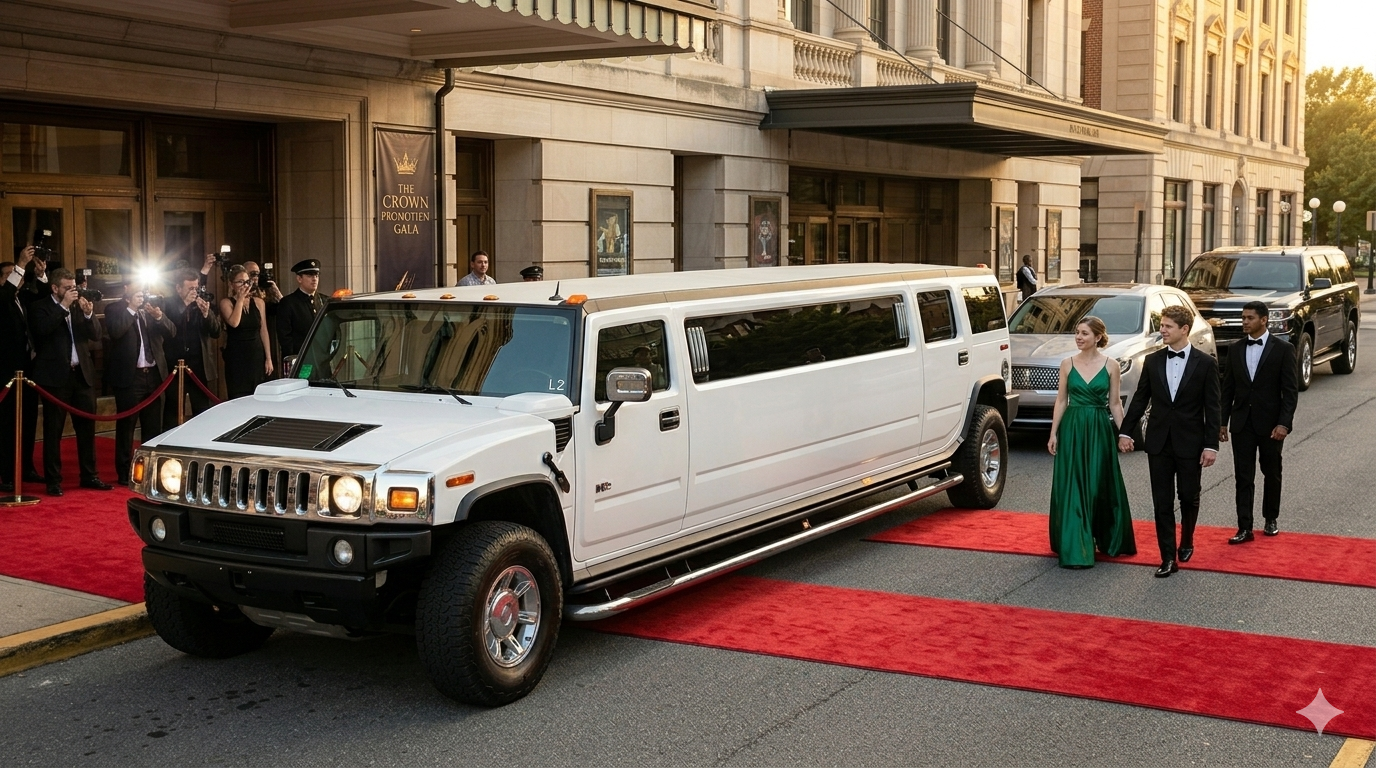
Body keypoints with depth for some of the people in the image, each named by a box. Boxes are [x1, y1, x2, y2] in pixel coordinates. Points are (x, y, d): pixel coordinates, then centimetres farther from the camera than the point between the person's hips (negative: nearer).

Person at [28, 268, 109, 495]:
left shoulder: (80, 306, 12)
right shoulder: (40, 307, -1)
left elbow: (96, 335, 6)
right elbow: (42, 329, -20)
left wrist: (88, 313, -10)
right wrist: (64, 305, -16)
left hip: (82, 374, 5)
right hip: (55, 376, -5)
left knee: (87, 427, 7)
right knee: (53, 430, 1)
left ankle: (89, 475, 16)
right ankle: (53, 480, 6)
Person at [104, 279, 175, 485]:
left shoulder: (152, 307, 11)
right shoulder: (115, 309, -2)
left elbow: (171, 331, 5)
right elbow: (115, 332, -19)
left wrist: (159, 317, -13)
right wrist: (132, 309, -15)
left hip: (153, 374, 5)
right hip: (129, 376, -5)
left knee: (153, 425, 10)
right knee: (126, 425, 1)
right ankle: (124, 473, 7)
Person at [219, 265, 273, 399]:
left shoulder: (258, 302, 9)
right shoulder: (226, 303, 0)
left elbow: (263, 331, 10)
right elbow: (234, 323, -19)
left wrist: (268, 358, 6)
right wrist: (240, 299, -10)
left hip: (257, 356, 3)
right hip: (236, 357, -3)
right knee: (238, 399, -5)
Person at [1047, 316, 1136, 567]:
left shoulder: (1111, 365, -1)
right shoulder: (1067, 364, 2)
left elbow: (1115, 403, 2)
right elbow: (1061, 400, 5)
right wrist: (1053, 433, 0)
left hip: (1099, 430, -1)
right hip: (1072, 429, 1)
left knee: (1100, 485, 6)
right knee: (1072, 488, 0)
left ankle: (1106, 539, 25)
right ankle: (1075, 548, 4)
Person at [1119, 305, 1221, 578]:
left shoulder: (1205, 364, -5)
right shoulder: (1152, 361, 4)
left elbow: (1212, 408, -6)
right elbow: (1140, 399, 8)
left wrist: (1211, 445, -10)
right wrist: (1125, 431, 3)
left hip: (1190, 443, -2)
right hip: (1159, 442, 2)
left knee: (1189, 497, 10)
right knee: (1162, 502, 2)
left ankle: (1186, 542, 35)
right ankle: (1168, 558, 6)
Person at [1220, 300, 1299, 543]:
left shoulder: (1283, 349, -6)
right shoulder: (1236, 349, 6)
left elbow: (1291, 390, -9)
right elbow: (1227, 389, 9)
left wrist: (1284, 423, -17)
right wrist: (1222, 422, 5)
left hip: (1270, 423, -3)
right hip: (1242, 423, 3)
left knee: (1272, 474, 12)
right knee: (1243, 477, 0)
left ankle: (1270, 519, 29)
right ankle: (1244, 528, 0)